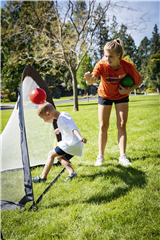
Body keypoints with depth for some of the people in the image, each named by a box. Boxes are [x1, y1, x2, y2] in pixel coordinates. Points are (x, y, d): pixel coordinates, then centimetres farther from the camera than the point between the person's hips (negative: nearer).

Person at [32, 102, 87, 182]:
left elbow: (72, 128, -33)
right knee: (59, 157, 21)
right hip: (75, 145, 11)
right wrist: (60, 129, 49)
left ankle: (43, 177, 1)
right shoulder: (62, 114, 12)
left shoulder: (61, 118, -18)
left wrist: (80, 137, -48)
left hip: (72, 144, -11)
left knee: (51, 154, -5)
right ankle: (72, 173, 6)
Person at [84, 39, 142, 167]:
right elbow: (91, 81, -47)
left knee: (122, 125, -4)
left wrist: (128, 90, -25)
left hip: (121, 95, 0)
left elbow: (139, 81, -11)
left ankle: (123, 156, 2)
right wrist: (89, 78, -70)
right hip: (105, 95, 0)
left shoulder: (127, 66, -27)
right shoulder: (101, 65, -30)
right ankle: (100, 156, 10)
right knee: (103, 126, -1)